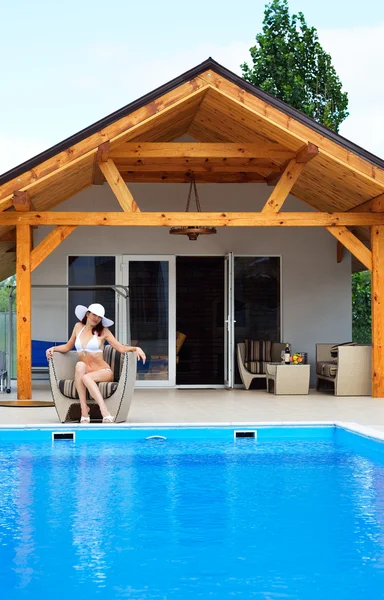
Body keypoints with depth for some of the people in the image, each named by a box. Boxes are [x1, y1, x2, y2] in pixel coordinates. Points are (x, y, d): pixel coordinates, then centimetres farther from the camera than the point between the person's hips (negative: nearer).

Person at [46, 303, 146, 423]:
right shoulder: (78, 327, 14)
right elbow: (68, 347, 27)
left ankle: (105, 413, -50)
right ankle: (84, 409, -38)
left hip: (103, 372, -2)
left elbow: (121, 348, -3)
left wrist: (136, 348, -20)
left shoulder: (103, 331, 5)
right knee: (80, 365, -34)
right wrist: (53, 348, 12)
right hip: (85, 372, 2)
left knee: (86, 377, -37)